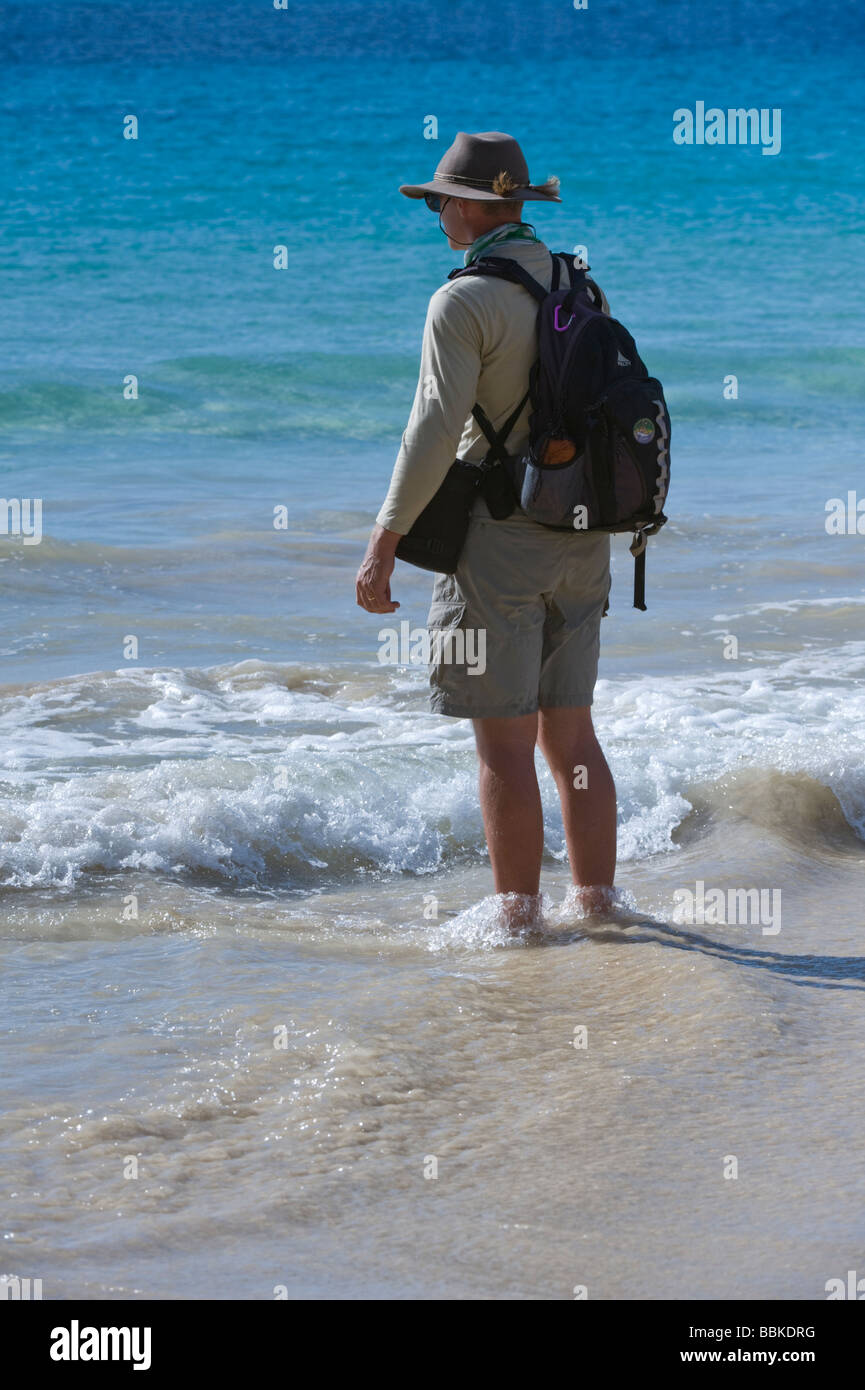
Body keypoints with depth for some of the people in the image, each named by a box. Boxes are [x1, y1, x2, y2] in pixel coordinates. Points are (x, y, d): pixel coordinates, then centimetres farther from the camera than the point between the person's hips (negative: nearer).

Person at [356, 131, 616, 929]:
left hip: (500, 536, -7)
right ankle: (598, 908, 14)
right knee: (570, 734, 13)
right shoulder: (581, 290, 10)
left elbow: (436, 429, -20)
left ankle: (519, 924, -2)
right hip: (580, 537, 7)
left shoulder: (464, 303, -13)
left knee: (505, 745, -3)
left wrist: (384, 543, -16)